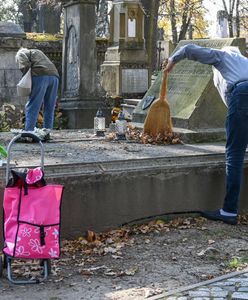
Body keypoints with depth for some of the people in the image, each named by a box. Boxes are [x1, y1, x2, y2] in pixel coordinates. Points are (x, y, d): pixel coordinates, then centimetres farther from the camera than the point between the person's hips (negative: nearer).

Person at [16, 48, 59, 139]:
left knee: (32, 107, -5)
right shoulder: (38, 52, 38)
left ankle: (28, 132, -9)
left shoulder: (20, 53, 17)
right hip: (54, 76, 7)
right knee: (49, 107, 10)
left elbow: (25, 65, -6)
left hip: (41, 75, -7)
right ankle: (46, 132, 10)